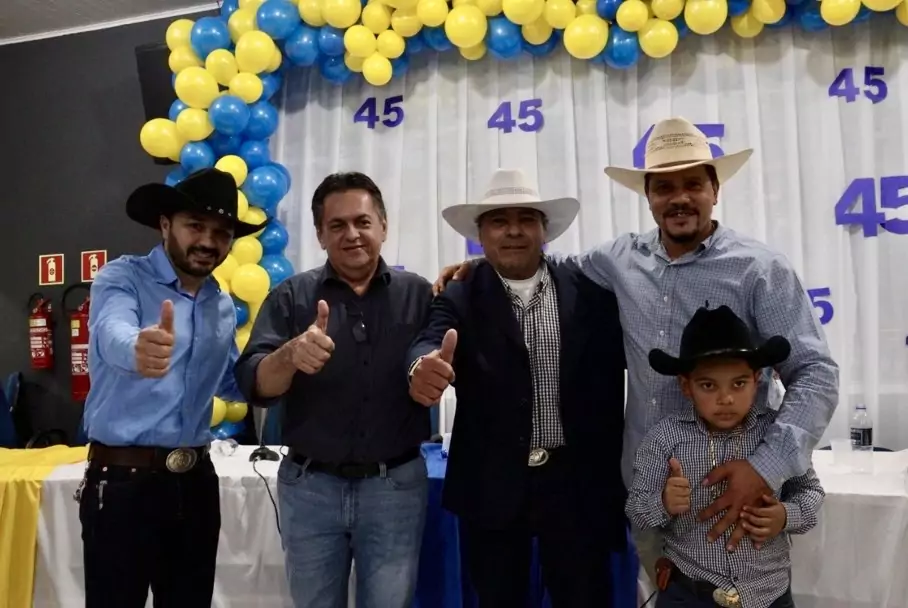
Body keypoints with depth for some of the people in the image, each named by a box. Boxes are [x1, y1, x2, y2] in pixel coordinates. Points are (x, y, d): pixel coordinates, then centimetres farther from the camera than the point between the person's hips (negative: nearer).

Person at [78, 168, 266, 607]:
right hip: (122, 481, -5)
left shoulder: (224, 306, 10)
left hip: (196, 481, 6)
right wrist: (138, 348, -54)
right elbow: (111, 334, -30)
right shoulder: (121, 277, -8)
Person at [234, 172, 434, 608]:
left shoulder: (418, 294, -1)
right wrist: (290, 355, -32)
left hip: (395, 485, 0)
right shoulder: (290, 296, -2)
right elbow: (254, 385, -12)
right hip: (310, 486, 1)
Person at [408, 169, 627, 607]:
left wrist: (614, 465, -6)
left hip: (578, 482, 1)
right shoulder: (459, 299, -1)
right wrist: (424, 367, -44)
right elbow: (430, 342, -20)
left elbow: (616, 368, 0)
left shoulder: (590, 292, 0)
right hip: (491, 486, 0)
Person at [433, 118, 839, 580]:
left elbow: (815, 373, -15)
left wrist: (768, 465, -27)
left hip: (729, 483, -3)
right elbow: (563, 266, 19)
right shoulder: (623, 258, 0)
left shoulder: (760, 269, -11)